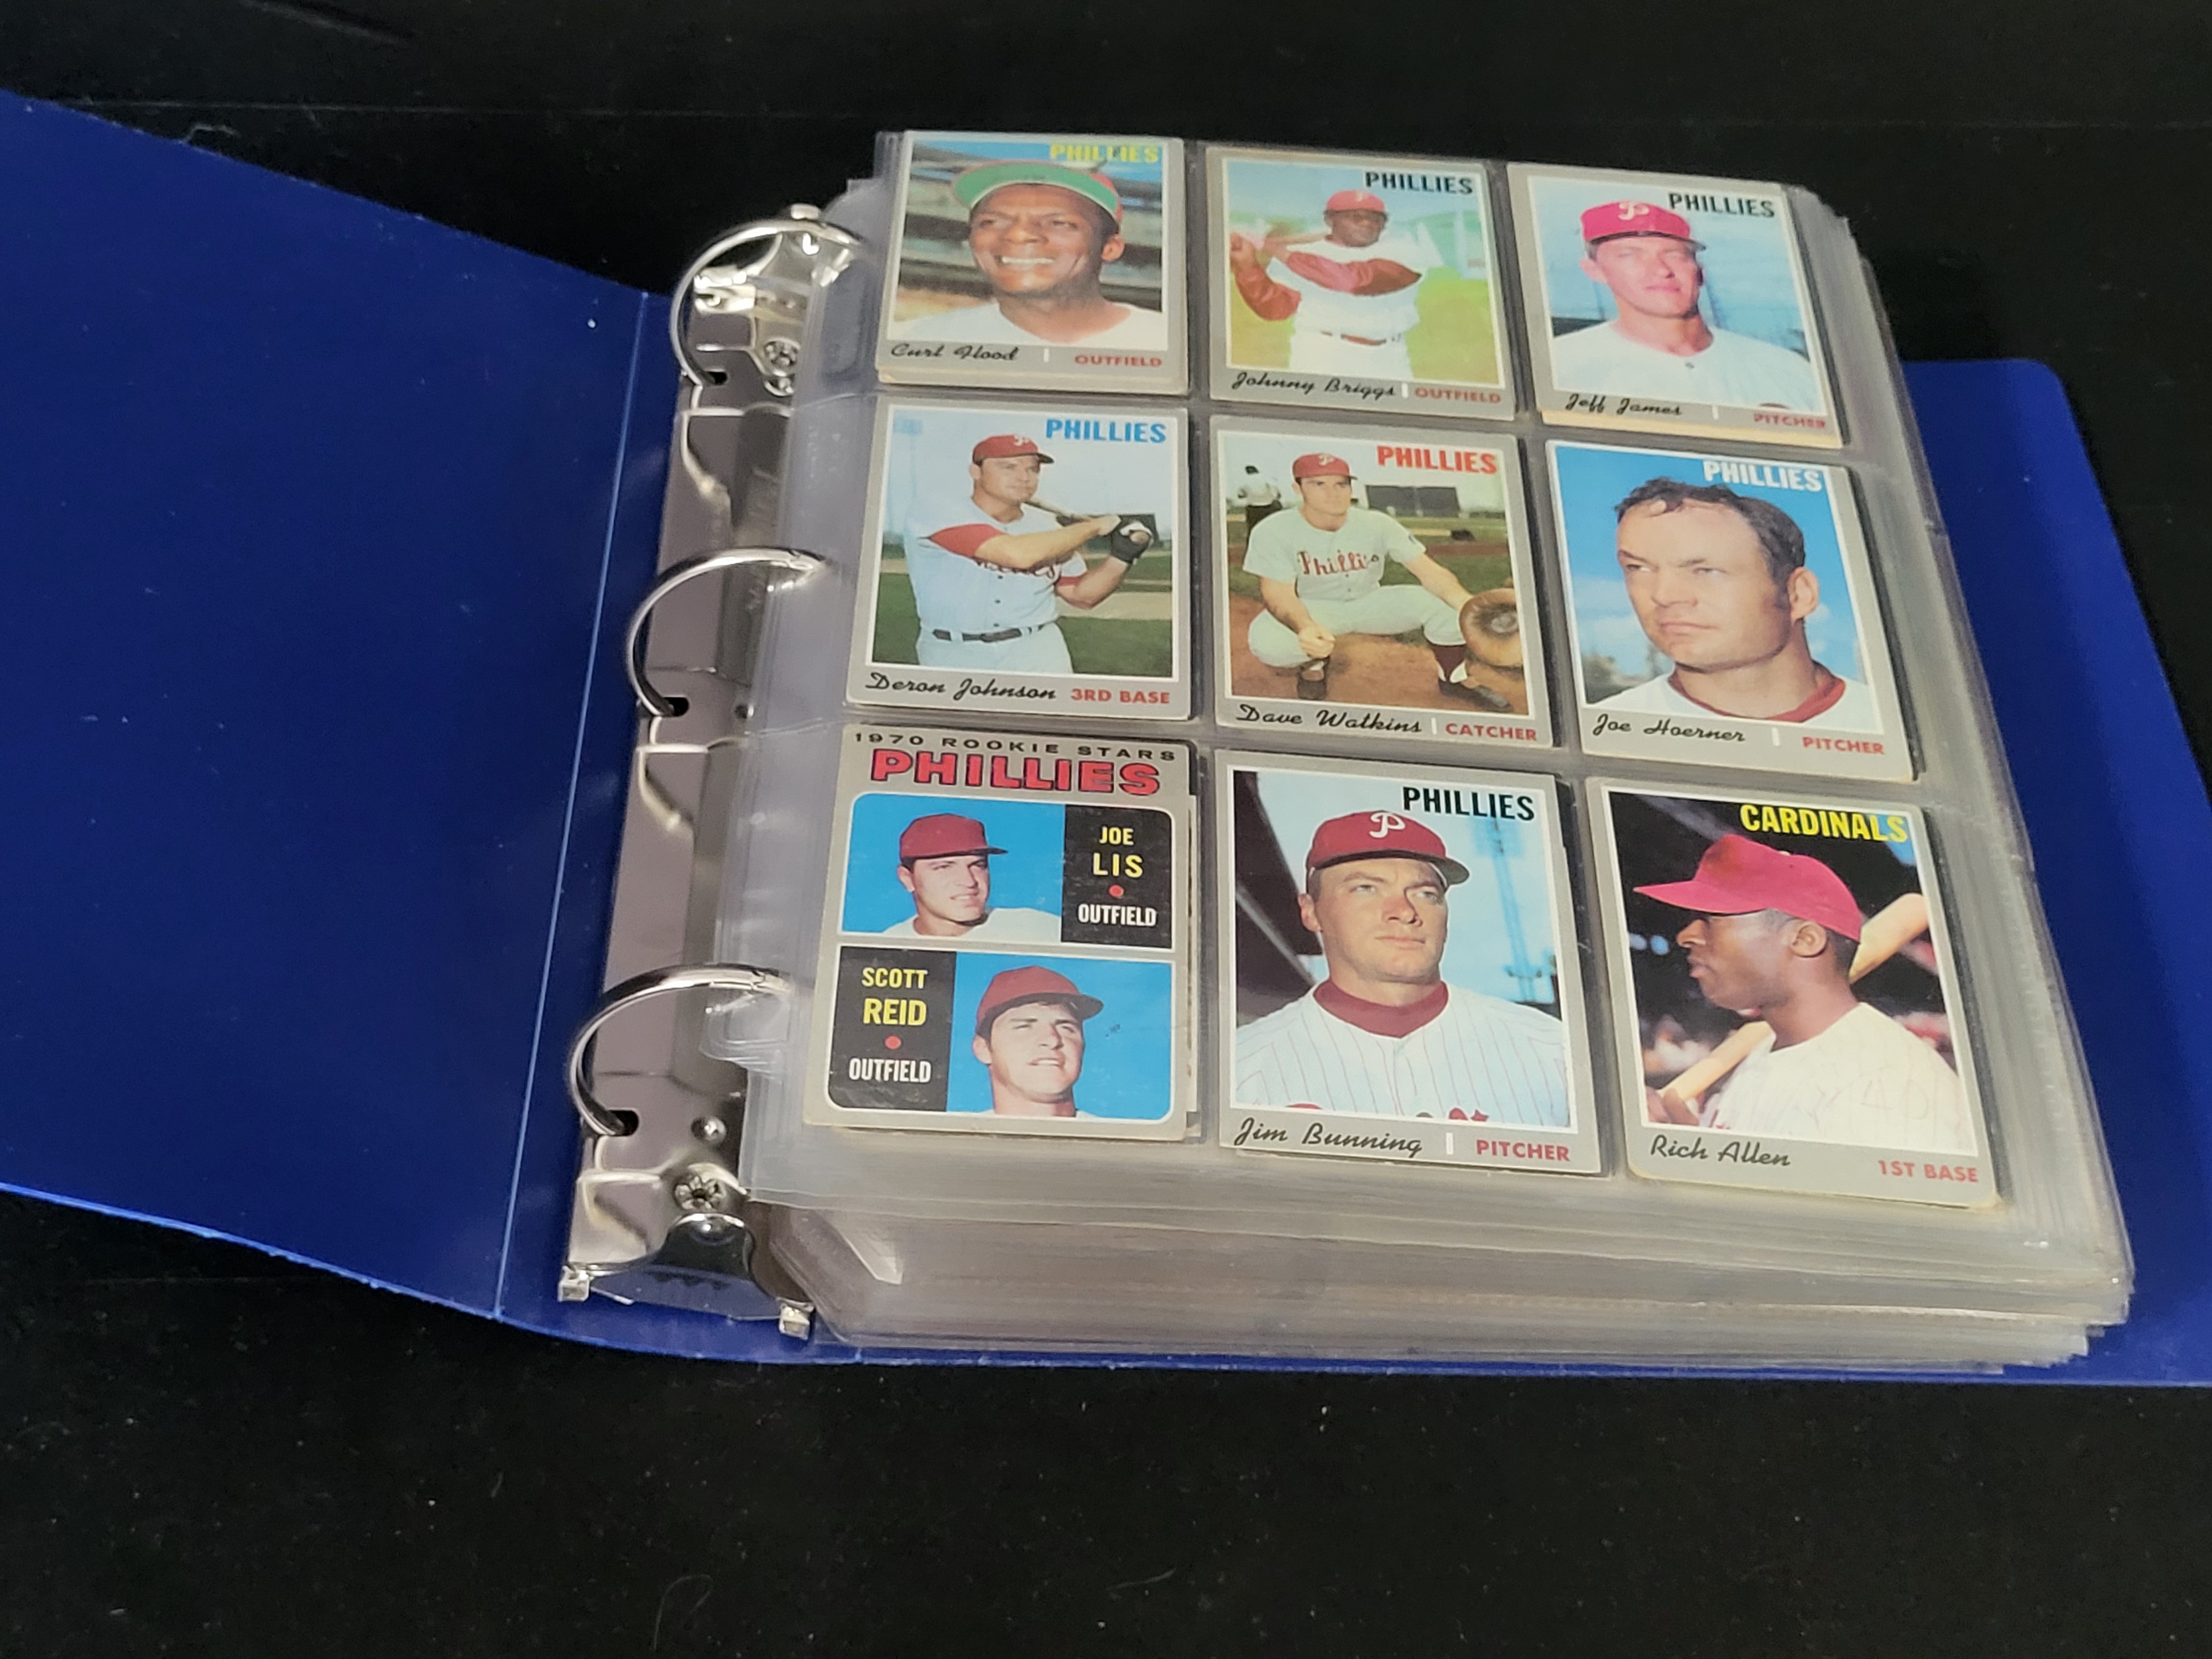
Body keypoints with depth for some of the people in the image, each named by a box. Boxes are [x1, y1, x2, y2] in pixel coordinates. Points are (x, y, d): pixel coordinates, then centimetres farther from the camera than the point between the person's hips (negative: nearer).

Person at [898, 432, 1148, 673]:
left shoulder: (1047, 527, 5)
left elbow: (1081, 596, 15)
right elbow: (1018, 554, -25)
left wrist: (1123, 555, -3)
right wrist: (1092, 527, -12)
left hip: (1038, 656, 4)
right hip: (951, 659, -3)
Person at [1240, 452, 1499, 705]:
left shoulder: (1377, 524, -15)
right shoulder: (1274, 531, -21)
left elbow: (1429, 571, -21)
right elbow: (1279, 594, -25)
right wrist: (1305, 628, -49)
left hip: (1369, 603, 2)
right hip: (1311, 611, -2)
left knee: (1445, 602, -22)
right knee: (1267, 641, -36)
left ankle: (1453, 677, 6)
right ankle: (1314, 664, 1)